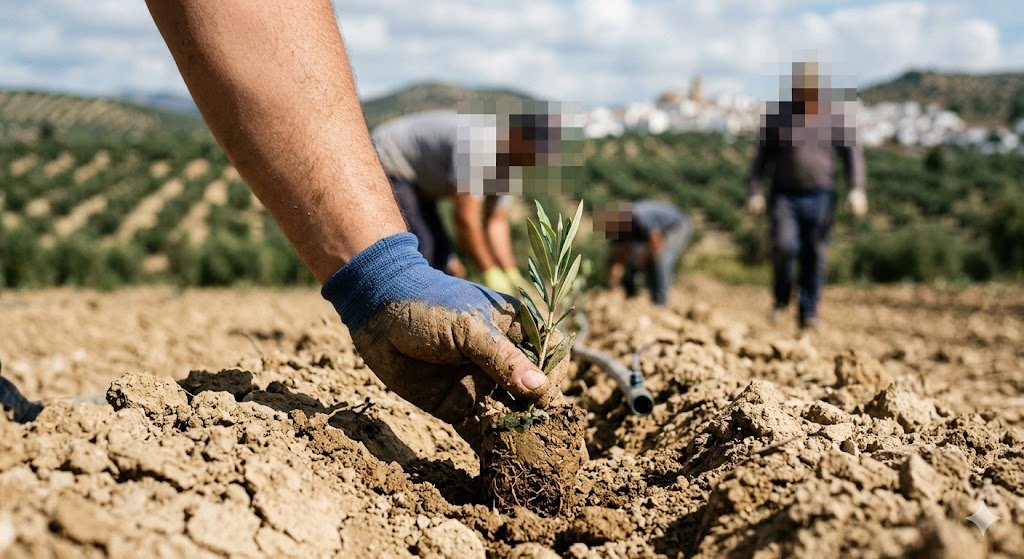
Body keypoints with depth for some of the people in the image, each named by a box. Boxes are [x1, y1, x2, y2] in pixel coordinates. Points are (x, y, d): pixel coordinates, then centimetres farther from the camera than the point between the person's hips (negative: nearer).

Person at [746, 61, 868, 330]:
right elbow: (762, 156, 4)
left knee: (815, 257, 1)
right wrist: (754, 192, -5)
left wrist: (857, 189, -15)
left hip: (819, 198, 1)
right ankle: (781, 297, 7)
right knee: (784, 247, -19)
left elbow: (852, 153, -1)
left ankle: (808, 313, 14)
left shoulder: (835, 116, 0)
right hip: (784, 196, -1)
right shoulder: (777, 115, 0)